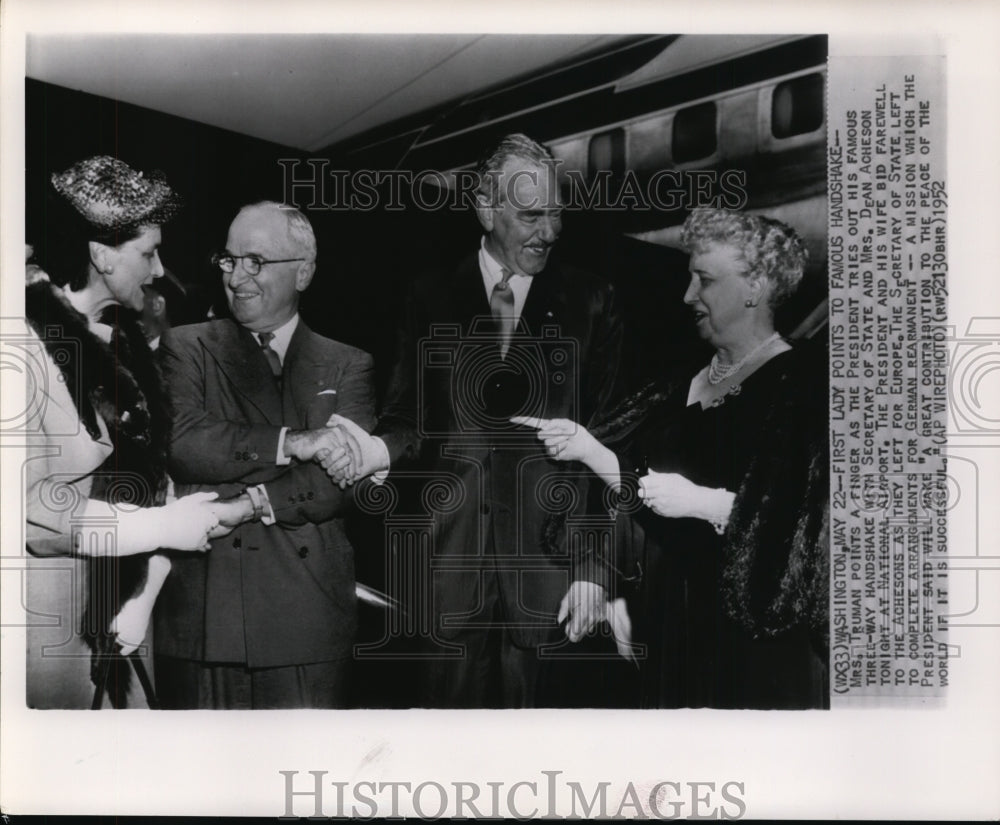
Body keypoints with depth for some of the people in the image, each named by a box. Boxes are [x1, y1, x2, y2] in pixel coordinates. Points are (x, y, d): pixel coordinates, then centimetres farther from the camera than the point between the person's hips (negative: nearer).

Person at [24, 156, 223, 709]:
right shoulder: (31, 340, -15)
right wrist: (163, 526, -14)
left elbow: (150, 473, 7)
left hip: (121, 617, 7)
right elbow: (32, 503, -20)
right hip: (49, 623, -7)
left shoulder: (123, 338, 9)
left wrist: (143, 598, -3)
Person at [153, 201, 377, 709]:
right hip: (201, 613, 0)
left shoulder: (346, 366, 10)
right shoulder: (186, 348, 9)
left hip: (308, 616, 1)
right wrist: (288, 443, -14)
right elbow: (178, 442, -9)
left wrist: (247, 505, -14)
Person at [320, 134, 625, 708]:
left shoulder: (590, 304, 4)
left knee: (530, 701, 3)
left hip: (548, 561, -1)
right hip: (451, 558, 1)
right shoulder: (433, 300, 9)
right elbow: (412, 417, 6)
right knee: (454, 702, 5)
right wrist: (380, 448, -18)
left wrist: (596, 567, -4)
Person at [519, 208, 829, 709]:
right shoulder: (691, 385, 13)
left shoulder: (801, 383, -10)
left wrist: (700, 502, -22)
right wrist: (588, 449, -1)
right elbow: (648, 495, 12)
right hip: (678, 621, 7)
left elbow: (805, 518, -19)